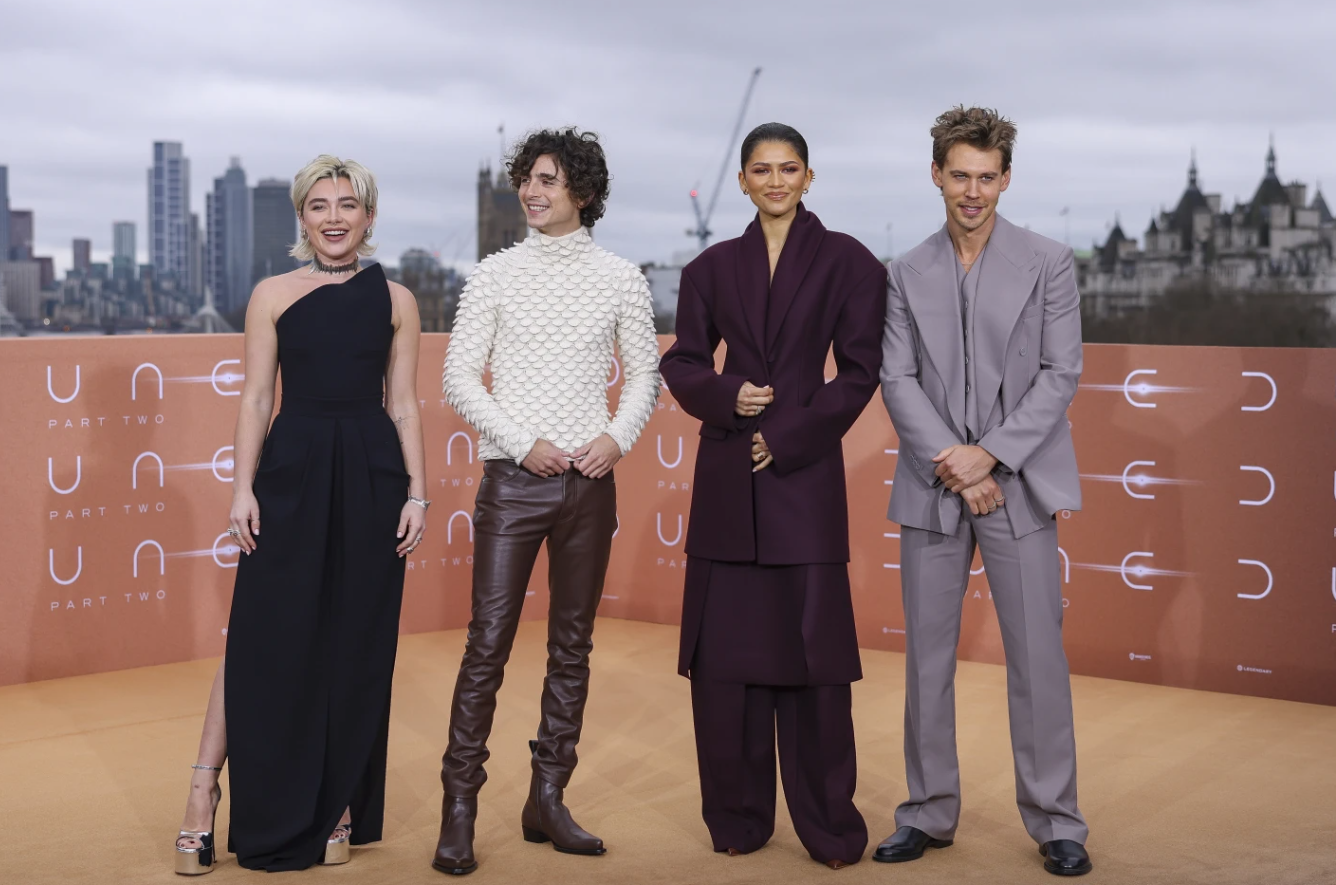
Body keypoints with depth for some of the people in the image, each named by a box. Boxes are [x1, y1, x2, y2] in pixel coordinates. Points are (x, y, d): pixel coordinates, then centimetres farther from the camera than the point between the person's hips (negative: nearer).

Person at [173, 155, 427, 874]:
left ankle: (339, 807, 18)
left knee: (358, 644, 6)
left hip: (370, 477, 1)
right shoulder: (274, 295, 4)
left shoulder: (394, 300, 6)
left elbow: (403, 406, 7)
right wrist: (243, 488, -5)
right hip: (291, 472, -1)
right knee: (263, 636, -3)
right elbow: (256, 399, 3)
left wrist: (417, 493, 0)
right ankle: (204, 793, 7)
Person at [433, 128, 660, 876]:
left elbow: (646, 373, 10)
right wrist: (522, 442, -10)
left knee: (573, 645, 8)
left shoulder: (620, 277, 6)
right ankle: (460, 810, 1)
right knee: (489, 644, -5)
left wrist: (618, 437, -7)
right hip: (514, 478, -2)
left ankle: (548, 800, 18)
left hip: (590, 480, 2)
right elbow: (460, 375, 0)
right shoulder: (498, 274, 2)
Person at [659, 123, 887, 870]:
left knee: (809, 645, -1)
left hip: (804, 470, -3)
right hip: (728, 473, 3)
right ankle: (739, 815, 16)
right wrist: (726, 395, -11)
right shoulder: (714, 267, 10)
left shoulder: (845, 261, 2)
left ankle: (829, 823, 10)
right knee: (724, 648, 3)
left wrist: (788, 438, -10)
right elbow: (682, 364, 10)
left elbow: (860, 370, -2)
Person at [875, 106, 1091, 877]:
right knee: (927, 657, 7)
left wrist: (991, 454, -13)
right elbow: (898, 379, 1)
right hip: (932, 490, 2)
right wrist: (950, 462, -12)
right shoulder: (910, 274, 8)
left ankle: (1056, 822, 10)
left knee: (1038, 655, 0)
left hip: (1018, 486, -2)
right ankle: (930, 814, 18)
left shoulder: (1048, 263, 1)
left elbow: (1061, 374, -4)